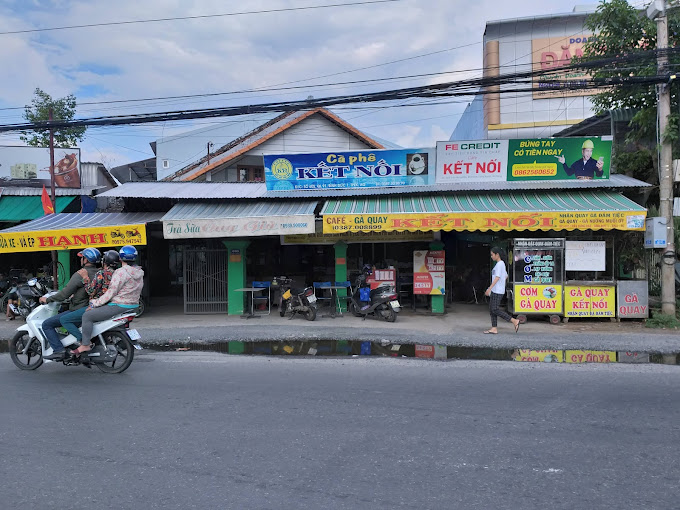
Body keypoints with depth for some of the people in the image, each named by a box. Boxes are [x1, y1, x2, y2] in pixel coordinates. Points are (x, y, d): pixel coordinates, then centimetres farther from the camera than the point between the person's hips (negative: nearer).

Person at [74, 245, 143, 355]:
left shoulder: (121, 272, -17)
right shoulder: (139, 273, 8)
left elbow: (111, 293, -19)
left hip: (119, 307, -9)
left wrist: (94, 304, -10)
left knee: (87, 315, -5)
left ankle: (85, 344, -5)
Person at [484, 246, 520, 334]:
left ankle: (514, 321, -9)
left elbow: (497, 277, -21)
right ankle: (494, 328, 8)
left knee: (495, 309, -11)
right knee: (491, 309, 8)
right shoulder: (501, 264, 17)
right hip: (494, 291, 10)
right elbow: (506, 276, 26)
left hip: (498, 291, -10)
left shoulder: (500, 264, -12)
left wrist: (489, 288, -24)